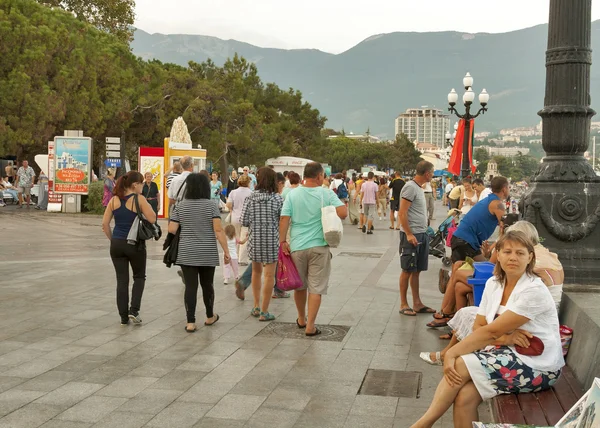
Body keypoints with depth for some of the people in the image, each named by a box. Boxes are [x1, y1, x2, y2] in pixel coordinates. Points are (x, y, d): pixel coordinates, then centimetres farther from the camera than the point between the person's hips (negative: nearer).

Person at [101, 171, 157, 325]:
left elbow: (105, 223, 1)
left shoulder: (114, 200, 2)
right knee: (139, 277, 17)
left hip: (117, 244, 3)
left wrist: (112, 239, 12)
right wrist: (147, 205, 1)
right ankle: (134, 310, 3)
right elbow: (152, 219, -15)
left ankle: (124, 317, 12)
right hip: (135, 244, -3)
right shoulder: (139, 199, -11)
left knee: (122, 280, 10)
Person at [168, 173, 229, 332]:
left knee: (190, 286, 1)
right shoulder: (211, 205, -5)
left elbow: (172, 229, -5)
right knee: (207, 284, 15)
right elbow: (218, 230, -12)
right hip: (208, 254, 0)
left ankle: (190, 322, -2)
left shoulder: (180, 206, 0)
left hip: (187, 254, 1)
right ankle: (210, 316, 30)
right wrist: (226, 251, -9)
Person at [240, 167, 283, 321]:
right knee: (269, 275, 3)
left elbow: (244, 222, -4)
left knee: (256, 271, 21)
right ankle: (264, 311, 5)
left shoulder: (250, 198, -4)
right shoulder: (277, 199, -9)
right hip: (271, 240, -3)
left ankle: (256, 306, 26)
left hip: (254, 240, 3)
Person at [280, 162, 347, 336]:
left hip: (297, 247, 3)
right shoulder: (327, 194, -4)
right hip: (319, 247, -2)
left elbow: (284, 219, -6)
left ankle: (301, 320, 34)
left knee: (299, 285, 18)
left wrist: (283, 241, -4)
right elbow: (343, 213, -14)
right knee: (316, 288, 3)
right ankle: (310, 326, 2)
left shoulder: (293, 194, 0)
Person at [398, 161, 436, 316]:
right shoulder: (410, 187, -13)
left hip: (422, 234, 9)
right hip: (411, 235, -9)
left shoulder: (418, 187, 15)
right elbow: (402, 213, -17)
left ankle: (417, 303, 18)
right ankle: (403, 305, 6)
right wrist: (409, 234, -21)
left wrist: (424, 231, 16)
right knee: (407, 270, -1)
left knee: (416, 270, 12)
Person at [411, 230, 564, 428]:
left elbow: (491, 331, -21)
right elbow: (478, 327, 3)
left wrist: (452, 353, -19)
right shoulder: (493, 283, 4)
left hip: (538, 365, -6)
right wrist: (504, 337, -17)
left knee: (461, 365, -19)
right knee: (464, 397, -21)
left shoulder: (534, 290, -18)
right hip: (508, 353, 6)